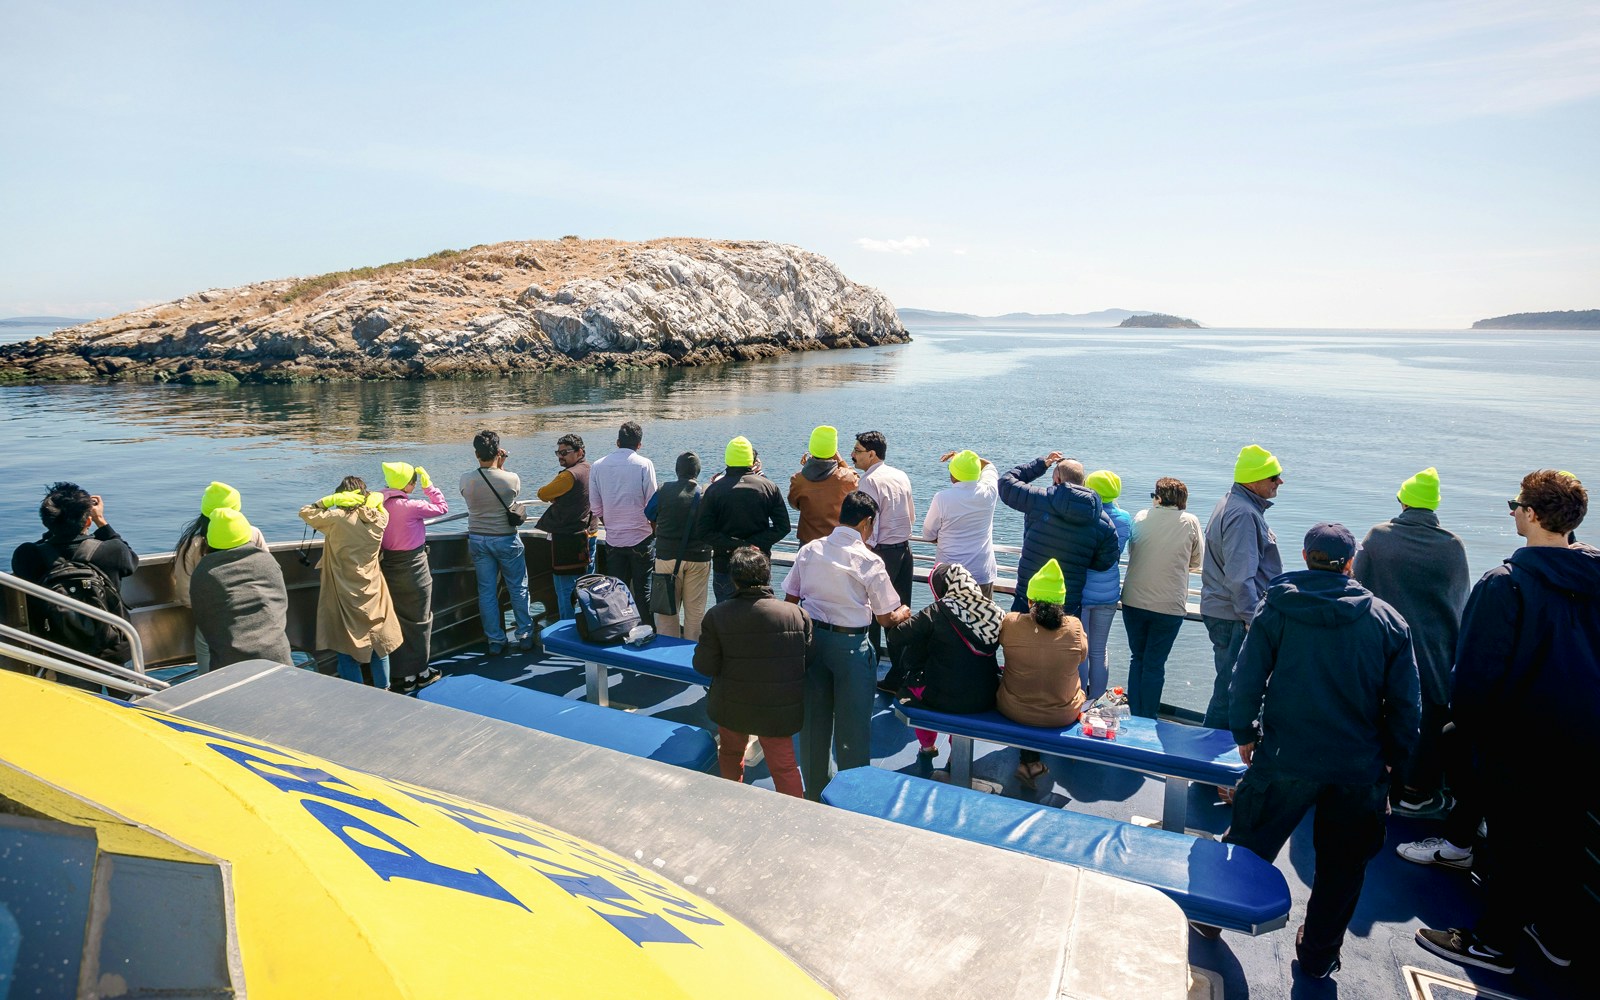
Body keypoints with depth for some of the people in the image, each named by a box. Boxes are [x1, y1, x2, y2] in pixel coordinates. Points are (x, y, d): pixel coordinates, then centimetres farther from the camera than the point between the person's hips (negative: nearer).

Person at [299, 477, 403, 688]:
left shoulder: (336, 518, -13)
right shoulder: (379, 519, -2)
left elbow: (305, 512, 1)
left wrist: (329, 500, -5)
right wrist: (376, 500, 5)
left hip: (345, 595, -3)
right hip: (373, 593, 3)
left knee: (347, 645, 6)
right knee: (378, 641, 14)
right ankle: (383, 689, 23)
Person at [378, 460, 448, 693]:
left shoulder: (380, 503, 0)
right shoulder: (411, 506, -20)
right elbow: (442, 508, -8)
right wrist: (428, 485, -3)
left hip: (388, 567, 6)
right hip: (413, 567, -6)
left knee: (397, 620, 14)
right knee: (418, 621, 8)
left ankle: (402, 675, 21)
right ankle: (420, 673, 18)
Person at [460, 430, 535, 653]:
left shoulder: (466, 480, -10)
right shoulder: (511, 479, -17)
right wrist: (501, 466, 3)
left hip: (478, 540, 3)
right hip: (506, 539, -2)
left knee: (486, 591, 10)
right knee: (518, 589, 12)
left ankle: (495, 641, 16)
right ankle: (524, 636, 18)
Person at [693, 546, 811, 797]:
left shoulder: (716, 616, -15)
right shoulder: (798, 614, -12)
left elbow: (704, 666, -11)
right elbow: (809, 661, -3)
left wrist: (702, 645, 10)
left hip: (732, 707, 1)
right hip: (779, 710, -1)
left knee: (731, 752, 27)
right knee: (784, 765, 11)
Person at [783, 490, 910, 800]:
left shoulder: (808, 550, -1)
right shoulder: (869, 561, -14)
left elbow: (790, 600, 4)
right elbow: (886, 618, -8)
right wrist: (905, 611, 13)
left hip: (811, 638, 5)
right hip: (850, 644, -4)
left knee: (814, 718, 18)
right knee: (852, 725, 10)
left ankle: (814, 789, 33)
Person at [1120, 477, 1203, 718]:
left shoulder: (1140, 517, 1)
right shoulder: (1190, 522, -5)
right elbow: (1195, 562, 4)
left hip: (1134, 601, 2)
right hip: (1169, 606, -2)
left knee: (1137, 659, 15)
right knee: (1154, 665, 6)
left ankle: (1135, 718, 22)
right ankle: (1147, 722, 12)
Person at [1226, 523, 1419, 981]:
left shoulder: (1276, 609, -7)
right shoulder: (1387, 619, -3)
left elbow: (1247, 680, -6)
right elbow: (1405, 702, 0)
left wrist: (1244, 733, 9)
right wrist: (1394, 760, 12)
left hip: (1286, 759, -1)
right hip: (1360, 768, 2)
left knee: (1248, 844, 14)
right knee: (1342, 867, 18)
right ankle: (1319, 955, 32)